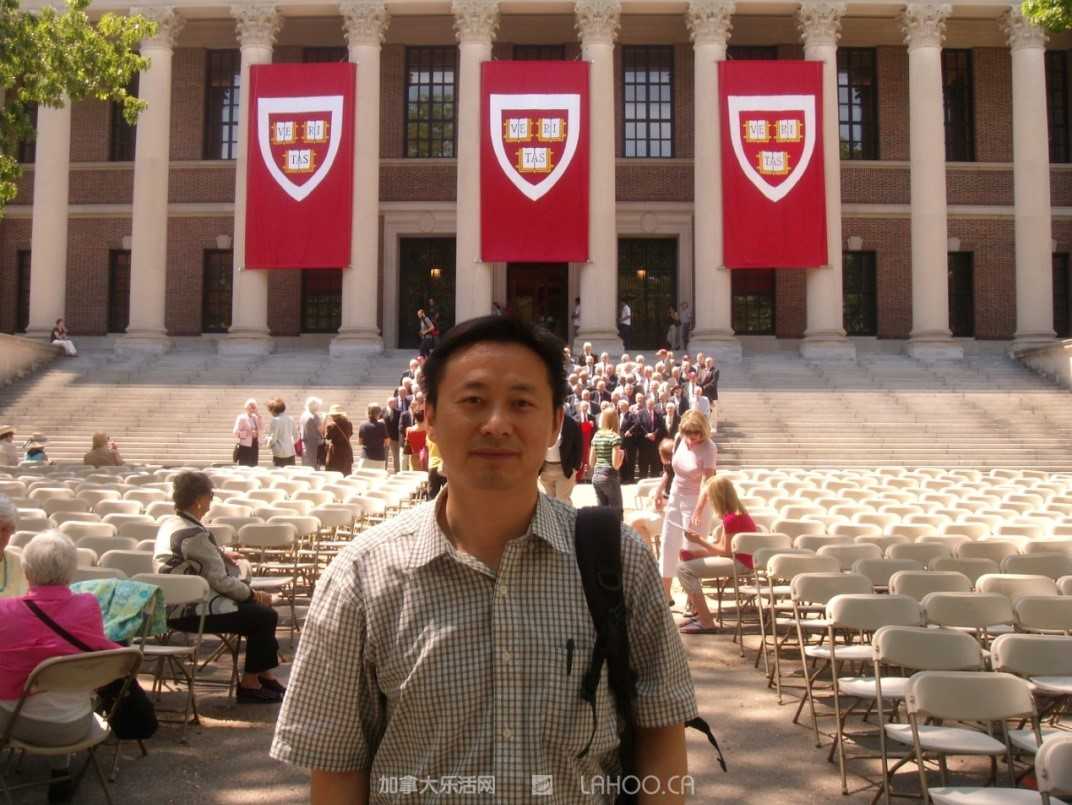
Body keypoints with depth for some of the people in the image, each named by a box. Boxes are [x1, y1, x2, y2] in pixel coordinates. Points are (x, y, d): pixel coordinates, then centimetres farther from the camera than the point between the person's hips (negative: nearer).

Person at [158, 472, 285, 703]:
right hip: (189, 611, -11)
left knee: (259, 607, 15)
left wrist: (220, 556, 13)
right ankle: (249, 684, 2)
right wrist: (252, 594, -9)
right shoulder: (194, 534, -23)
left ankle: (265, 674, 18)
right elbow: (220, 581, -22)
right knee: (265, 616, -11)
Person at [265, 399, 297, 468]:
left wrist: (267, 439, 8)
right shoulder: (290, 420, 7)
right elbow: (295, 437, 14)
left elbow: (273, 439, -12)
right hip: (291, 452, 6)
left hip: (280, 454, -6)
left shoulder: (275, 420, -11)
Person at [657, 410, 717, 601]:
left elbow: (706, 482, -25)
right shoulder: (680, 440, -2)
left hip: (695, 501, -6)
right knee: (668, 544, 11)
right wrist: (660, 491, 15)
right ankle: (665, 593, 24)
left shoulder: (708, 448, -20)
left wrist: (698, 511, -32)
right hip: (675, 498, 6)